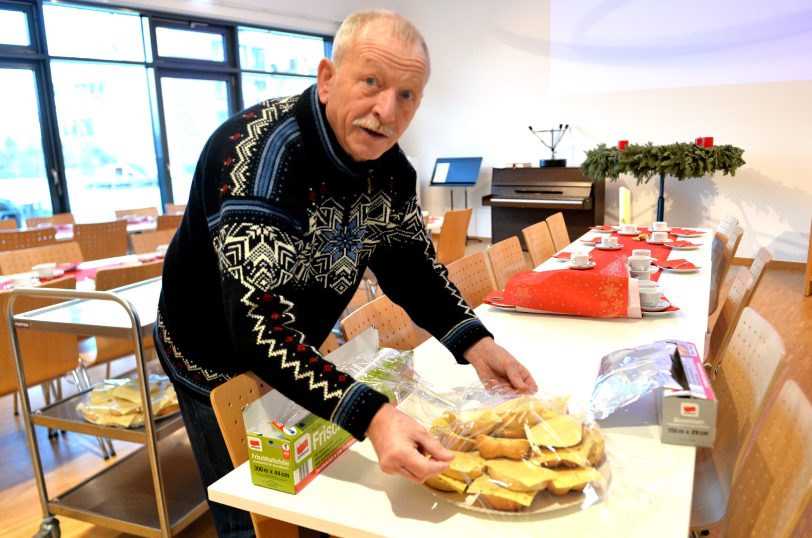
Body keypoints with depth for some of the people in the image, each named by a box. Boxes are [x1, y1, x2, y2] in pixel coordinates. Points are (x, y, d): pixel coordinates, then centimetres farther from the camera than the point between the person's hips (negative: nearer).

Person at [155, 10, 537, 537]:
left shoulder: (388, 163, -11)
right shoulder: (258, 151, -33)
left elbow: (411, 262, -4)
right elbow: (258, 325, -40)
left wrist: (474, 343, -20)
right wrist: (371, 415, -50)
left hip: (300, 357, 6)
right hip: (220, 361, -6)